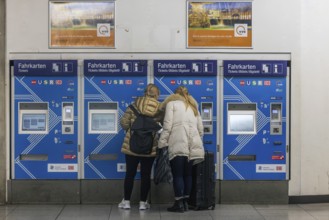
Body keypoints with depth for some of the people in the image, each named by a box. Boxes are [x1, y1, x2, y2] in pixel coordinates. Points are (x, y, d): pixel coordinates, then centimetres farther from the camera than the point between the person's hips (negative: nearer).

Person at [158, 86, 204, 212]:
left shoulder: (171, 103, 11)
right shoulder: (193, 105, 26)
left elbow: (167, 125, -1)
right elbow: (200, 128, 18)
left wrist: (162, 143, 1)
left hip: (178, 144, -5)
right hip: (193, 145, 5)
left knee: (177, 175, -1)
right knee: (187, 174, 11)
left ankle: (179, 203, -1)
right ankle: (185, 202, 13)